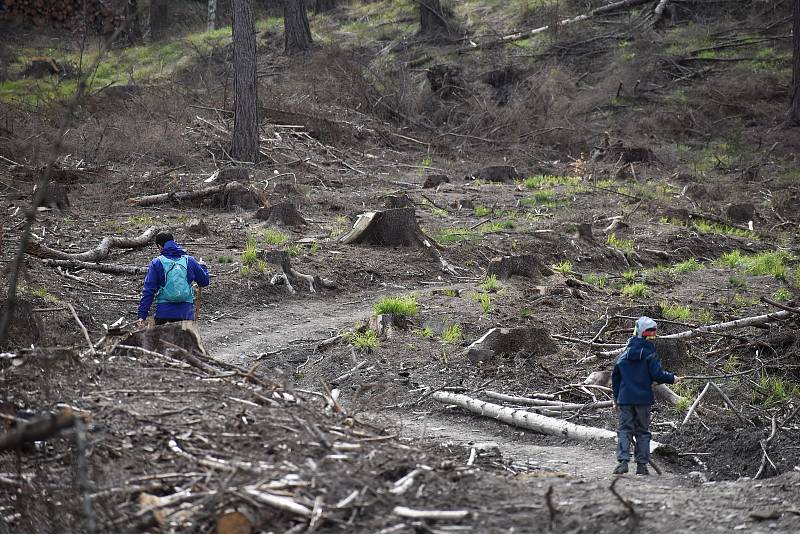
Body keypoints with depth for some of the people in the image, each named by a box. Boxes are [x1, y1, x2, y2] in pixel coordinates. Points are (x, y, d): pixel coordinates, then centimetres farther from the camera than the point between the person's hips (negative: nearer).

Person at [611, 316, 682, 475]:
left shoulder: (624, 355, 6)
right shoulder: (650, 354, -6)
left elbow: (615, 378, 11)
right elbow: (657, 375, -14)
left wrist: (616, 398, 19)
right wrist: (672, 378, 5)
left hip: (624, 399, 2)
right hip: (643, 399, -2)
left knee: (624, 430, 2)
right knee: (643, 431, 8)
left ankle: (623, 461, -15)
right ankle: (642, 465, 5)